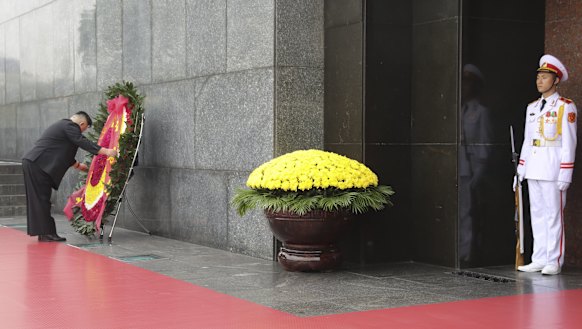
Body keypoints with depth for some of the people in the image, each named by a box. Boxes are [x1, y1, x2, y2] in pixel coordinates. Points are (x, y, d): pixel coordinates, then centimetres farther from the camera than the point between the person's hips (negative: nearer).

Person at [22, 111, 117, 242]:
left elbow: (63, 151, 35)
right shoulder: (70, 126, -7)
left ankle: (46, 233, 12)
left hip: (32, 163, 10)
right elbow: (83, 143, -20)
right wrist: (106, 151, -23)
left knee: (39, 200, 9)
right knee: (41, 199, -8)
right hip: (36, 165, -10)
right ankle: (45, 234, -6)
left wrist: (77, 165, 44)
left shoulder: (63, 125, 24)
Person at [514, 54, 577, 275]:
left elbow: (569, 142, -8)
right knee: (537, 214, 8)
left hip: (553, 170, -6)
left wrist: (565, 174, -13)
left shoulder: (565, 107, -4)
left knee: (553, 214, -3)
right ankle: (539, 259, 13)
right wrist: (520, 170, 14)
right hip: (533, 170, 6)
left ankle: (554, 262, 2)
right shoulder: (532, 107, 16)